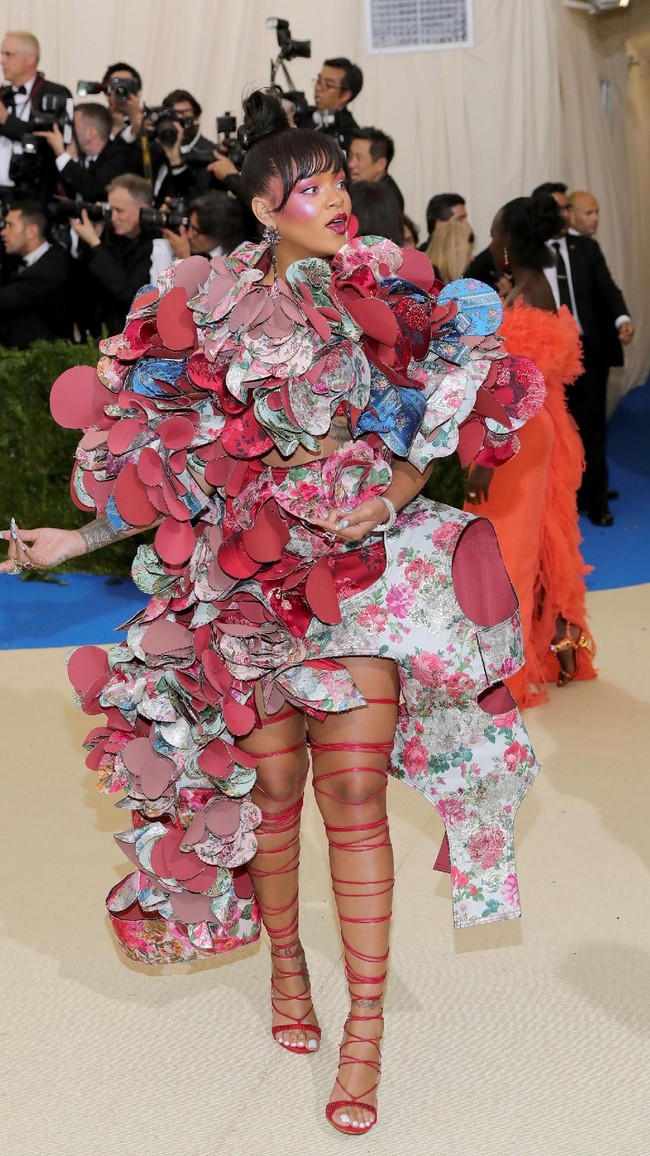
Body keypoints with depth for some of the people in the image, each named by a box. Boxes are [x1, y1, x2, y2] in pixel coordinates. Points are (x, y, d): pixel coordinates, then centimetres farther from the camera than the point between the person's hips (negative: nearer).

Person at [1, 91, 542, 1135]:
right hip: (248, 577, 0)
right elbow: (169, 459, 5)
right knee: (270, 784, 7)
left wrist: (398, 484, -13)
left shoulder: (378, 292, 3)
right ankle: (285, 956, 34)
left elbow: (444, 409, 6)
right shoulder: (207, 309, 0)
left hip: (363, 569, 0)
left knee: (353, 793, -4)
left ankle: (366, 1025, 7)